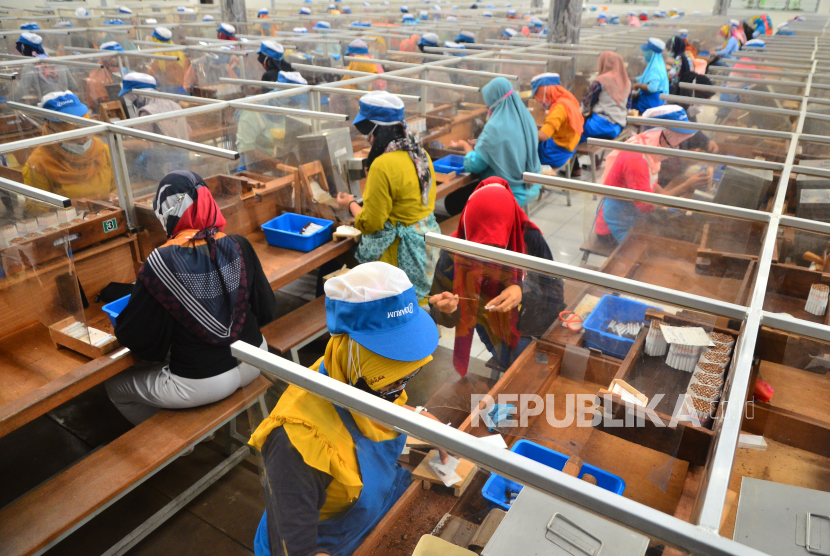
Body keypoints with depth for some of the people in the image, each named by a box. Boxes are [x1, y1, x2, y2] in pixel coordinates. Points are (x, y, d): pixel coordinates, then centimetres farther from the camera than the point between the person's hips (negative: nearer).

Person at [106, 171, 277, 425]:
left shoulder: (161, 263, -21)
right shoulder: (239, 246, -9)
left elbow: (132, 336, -11)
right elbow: (267, 310, 0)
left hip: (203, 384, -6)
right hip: (253, 360, 6)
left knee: (115, 385, 21)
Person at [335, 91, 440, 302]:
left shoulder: (383, 166, -22)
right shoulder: (420, 154, 2)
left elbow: (369, 224, -17)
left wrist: (351, 204, 3)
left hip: (402, 251, -9)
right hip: (427, 240, 9)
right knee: (416, 298, 21)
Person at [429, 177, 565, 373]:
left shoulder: (529, 238, -25)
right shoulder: (455, 251, -24)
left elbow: (553, 287, -21)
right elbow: (448, 317, -17)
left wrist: (524, 291, -42)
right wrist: (446, 309, -41)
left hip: (529, 318, 1)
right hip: (492, 322, -1)